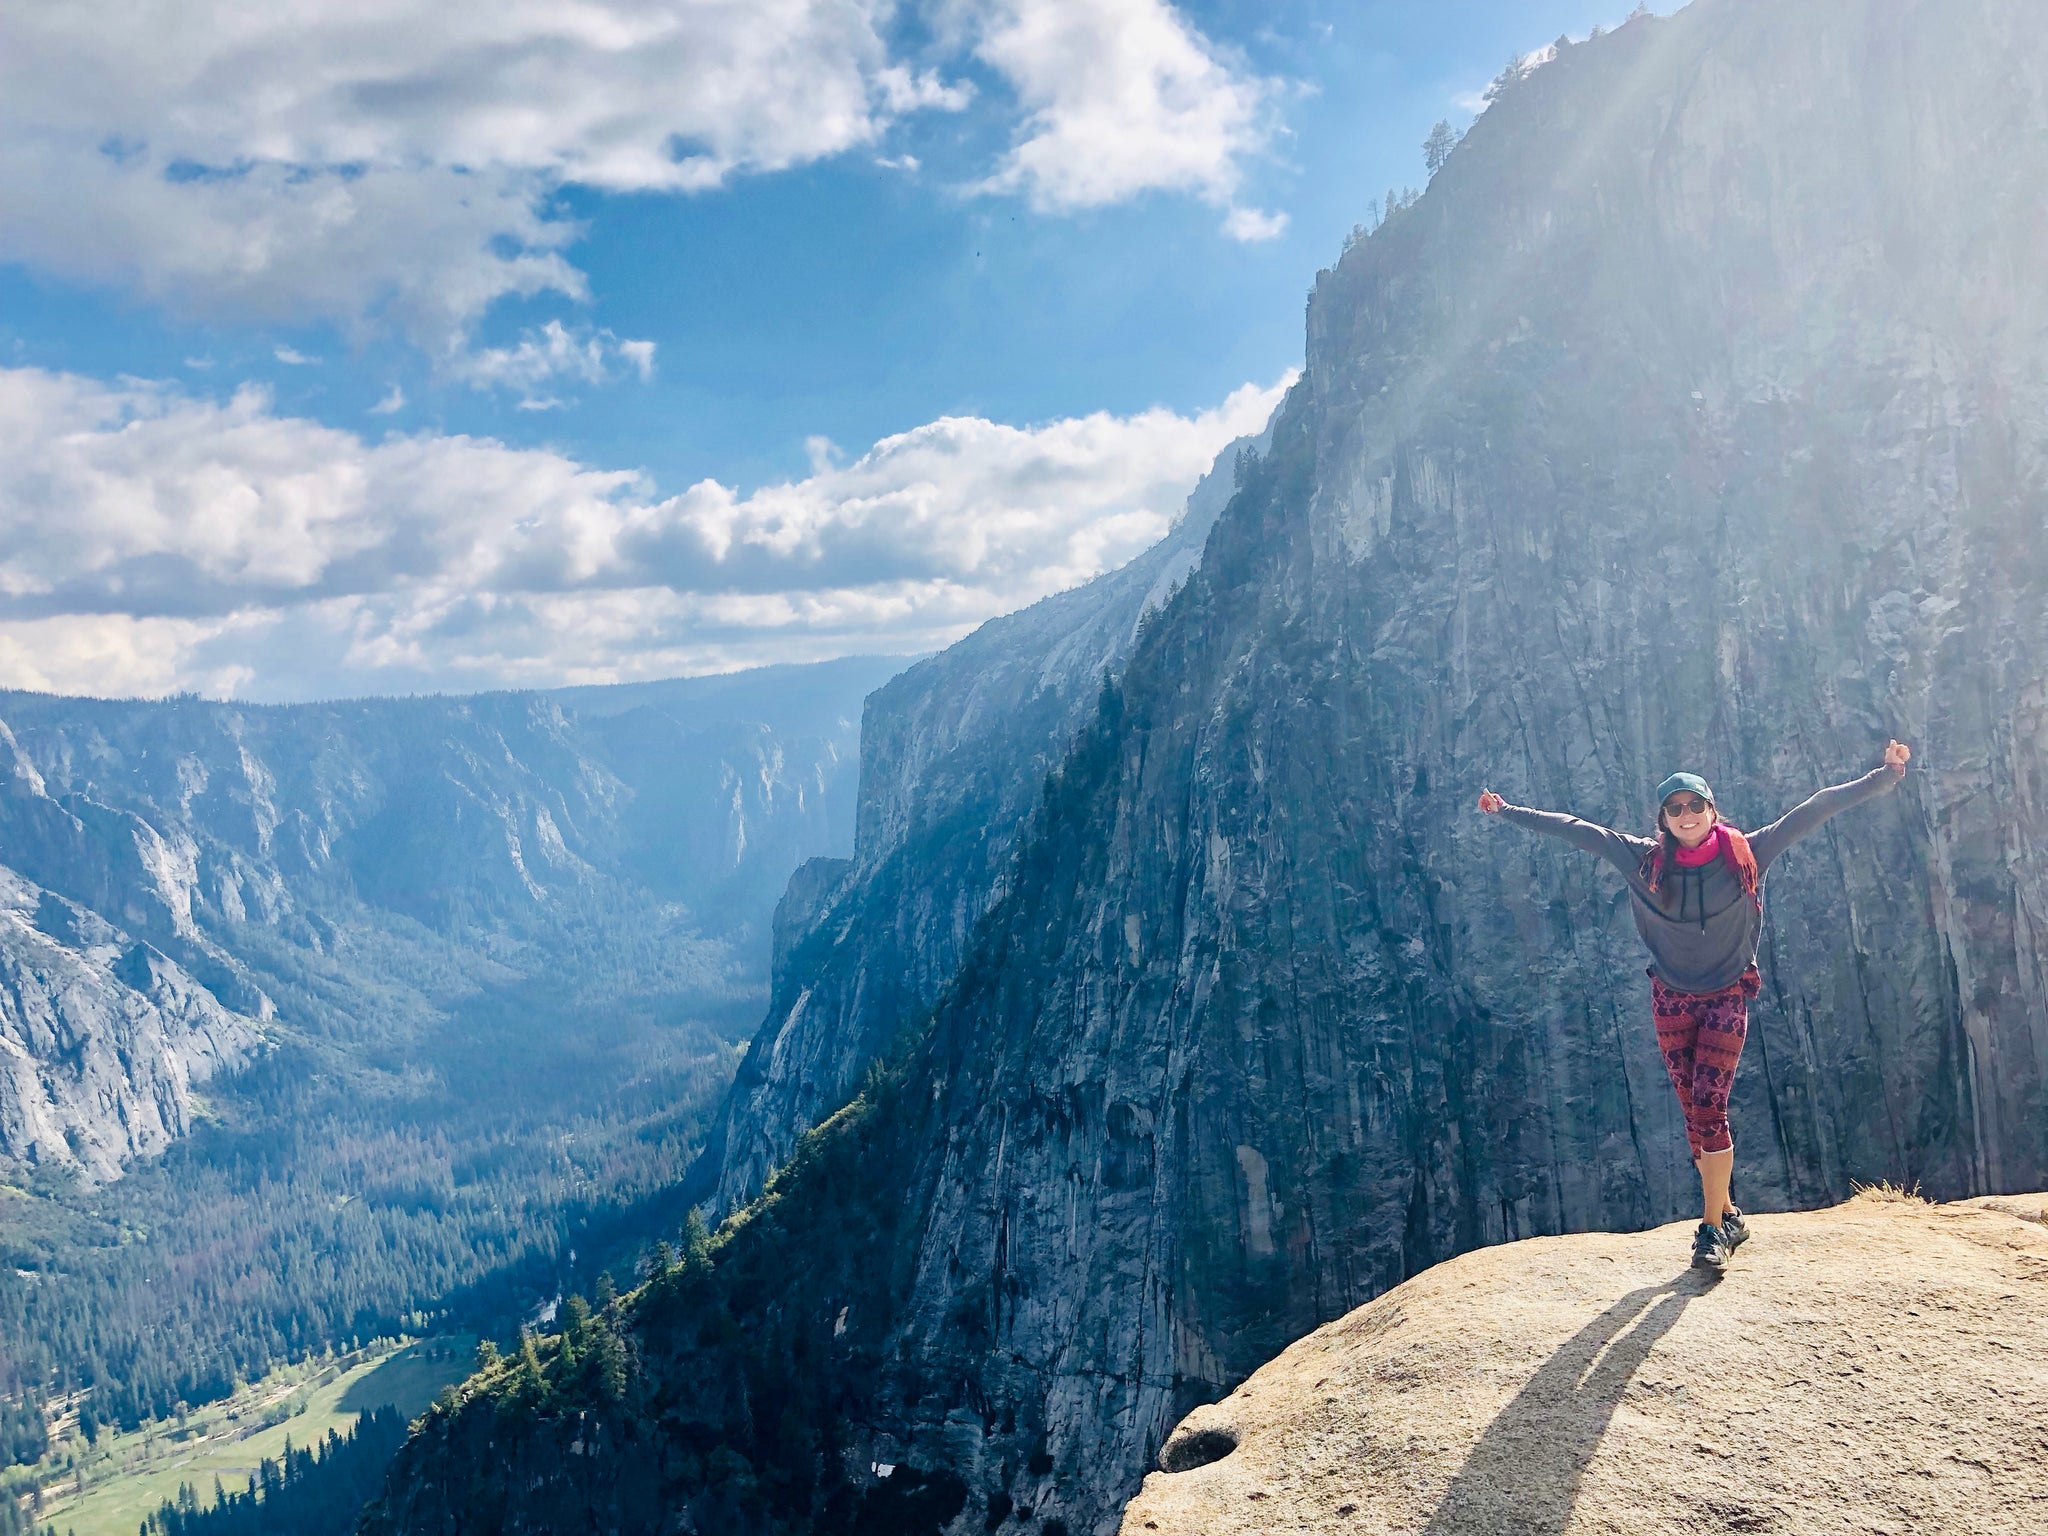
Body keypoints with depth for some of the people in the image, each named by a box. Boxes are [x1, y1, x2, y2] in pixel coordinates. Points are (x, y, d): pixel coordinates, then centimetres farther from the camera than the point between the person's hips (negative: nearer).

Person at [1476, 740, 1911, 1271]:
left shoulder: (1745, 853, -10)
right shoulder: (1645, 860, -6)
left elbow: (1813, 811, -9)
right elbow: (1576, 830, -1)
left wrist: (1884, 776, -10)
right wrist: (1508, 811, 4)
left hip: (1727, 997, -2)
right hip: (1671, 1001, 2)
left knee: (1708, 1107, -13)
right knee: (1696, 1113, 6)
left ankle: (1713, 1228, -5)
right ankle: (1726, 1216, 21)